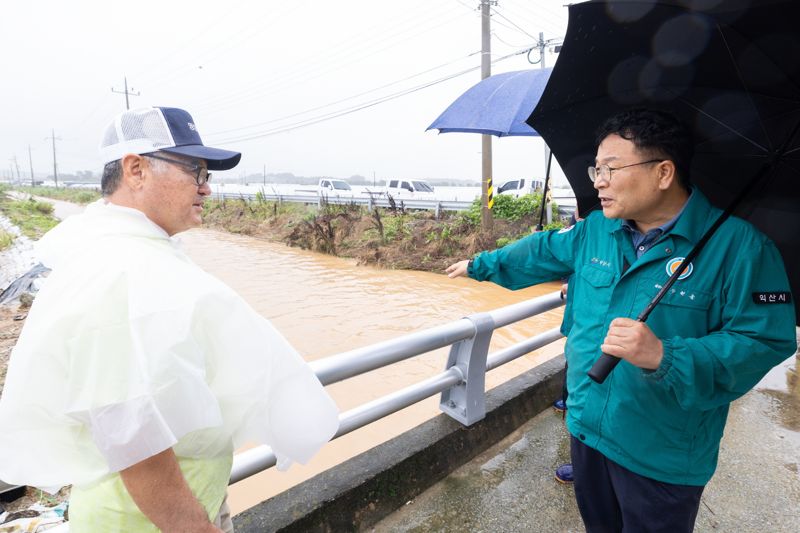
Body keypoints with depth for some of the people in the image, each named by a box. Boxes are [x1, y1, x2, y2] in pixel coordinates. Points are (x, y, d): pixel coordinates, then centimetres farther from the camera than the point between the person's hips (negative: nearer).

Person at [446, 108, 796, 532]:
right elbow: (544, 251, 13)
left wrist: (664, 356, -34)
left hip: (663, 457, -5)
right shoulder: (594, 231, -1)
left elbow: (764, 343, -20)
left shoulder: (738, 245, -18)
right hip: (586, 427, 6)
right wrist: (481, 265, 19)